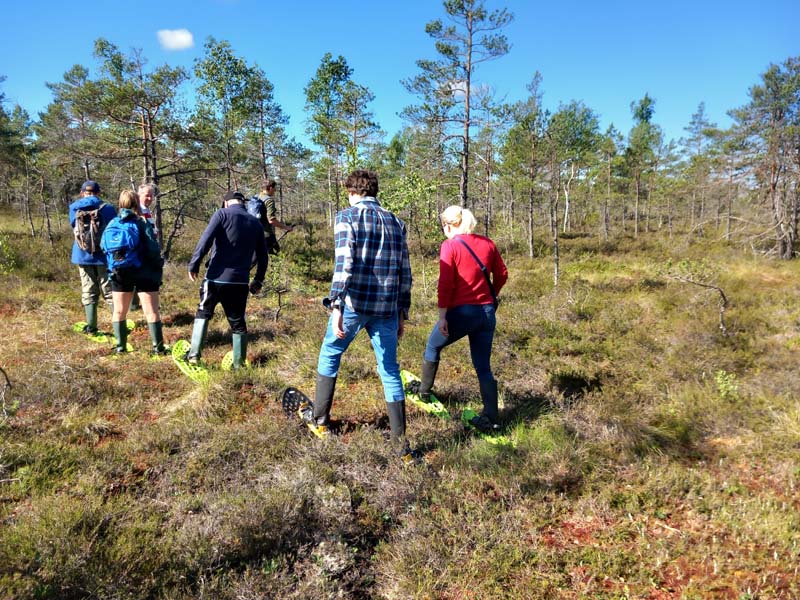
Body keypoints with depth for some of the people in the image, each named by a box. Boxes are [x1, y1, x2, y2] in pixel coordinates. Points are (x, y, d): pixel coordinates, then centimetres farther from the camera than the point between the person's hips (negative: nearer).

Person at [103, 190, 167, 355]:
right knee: (151, 312, 1)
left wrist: (112, 268, 16)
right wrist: (159, 268, -1)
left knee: (119, 312, 15)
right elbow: (152, 250, -13)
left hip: (120, 273, 4)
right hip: (144, 273, -3)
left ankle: (120, 346, 18)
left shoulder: (111, 225, 4)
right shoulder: (142, 223, -9)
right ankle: (158, 347, 1)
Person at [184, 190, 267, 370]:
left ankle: (194, 354, 11)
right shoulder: (255, 222, 12)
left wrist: (194, 265, -8)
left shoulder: (222, 214, -2)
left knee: (203, 314, 17)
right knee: (238, 322, 11)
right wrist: (258, 280, 21)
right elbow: (262, 255, 14)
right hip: (240, 281, 3)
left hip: (216, 277, -3)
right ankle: (239, 364, 15)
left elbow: (205, 240, -14)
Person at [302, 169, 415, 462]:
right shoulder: (395, 222, 12)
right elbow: (405, 273, 11)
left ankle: (319, 418, 32)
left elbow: (344, 263, -16)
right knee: (390, 372, 11)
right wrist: (402, 312, 17)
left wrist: (336, 306, -18)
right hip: (387, 308, 4)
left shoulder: (347, 216, -2)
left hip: (354, 303, -4)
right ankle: (401, 445, 13)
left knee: (329, 355, 20)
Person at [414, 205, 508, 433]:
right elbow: (502, 275, 11)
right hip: (487, 312, 5)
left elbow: (445, 284, -15)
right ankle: (489, 419, 8)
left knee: (433, 346, 22)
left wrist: (442, 316, -11)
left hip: (461, 312, -5)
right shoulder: (487, 243, 6)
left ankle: (424, 391, 37)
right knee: (483, 367, 11)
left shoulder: (450, 245, -9)